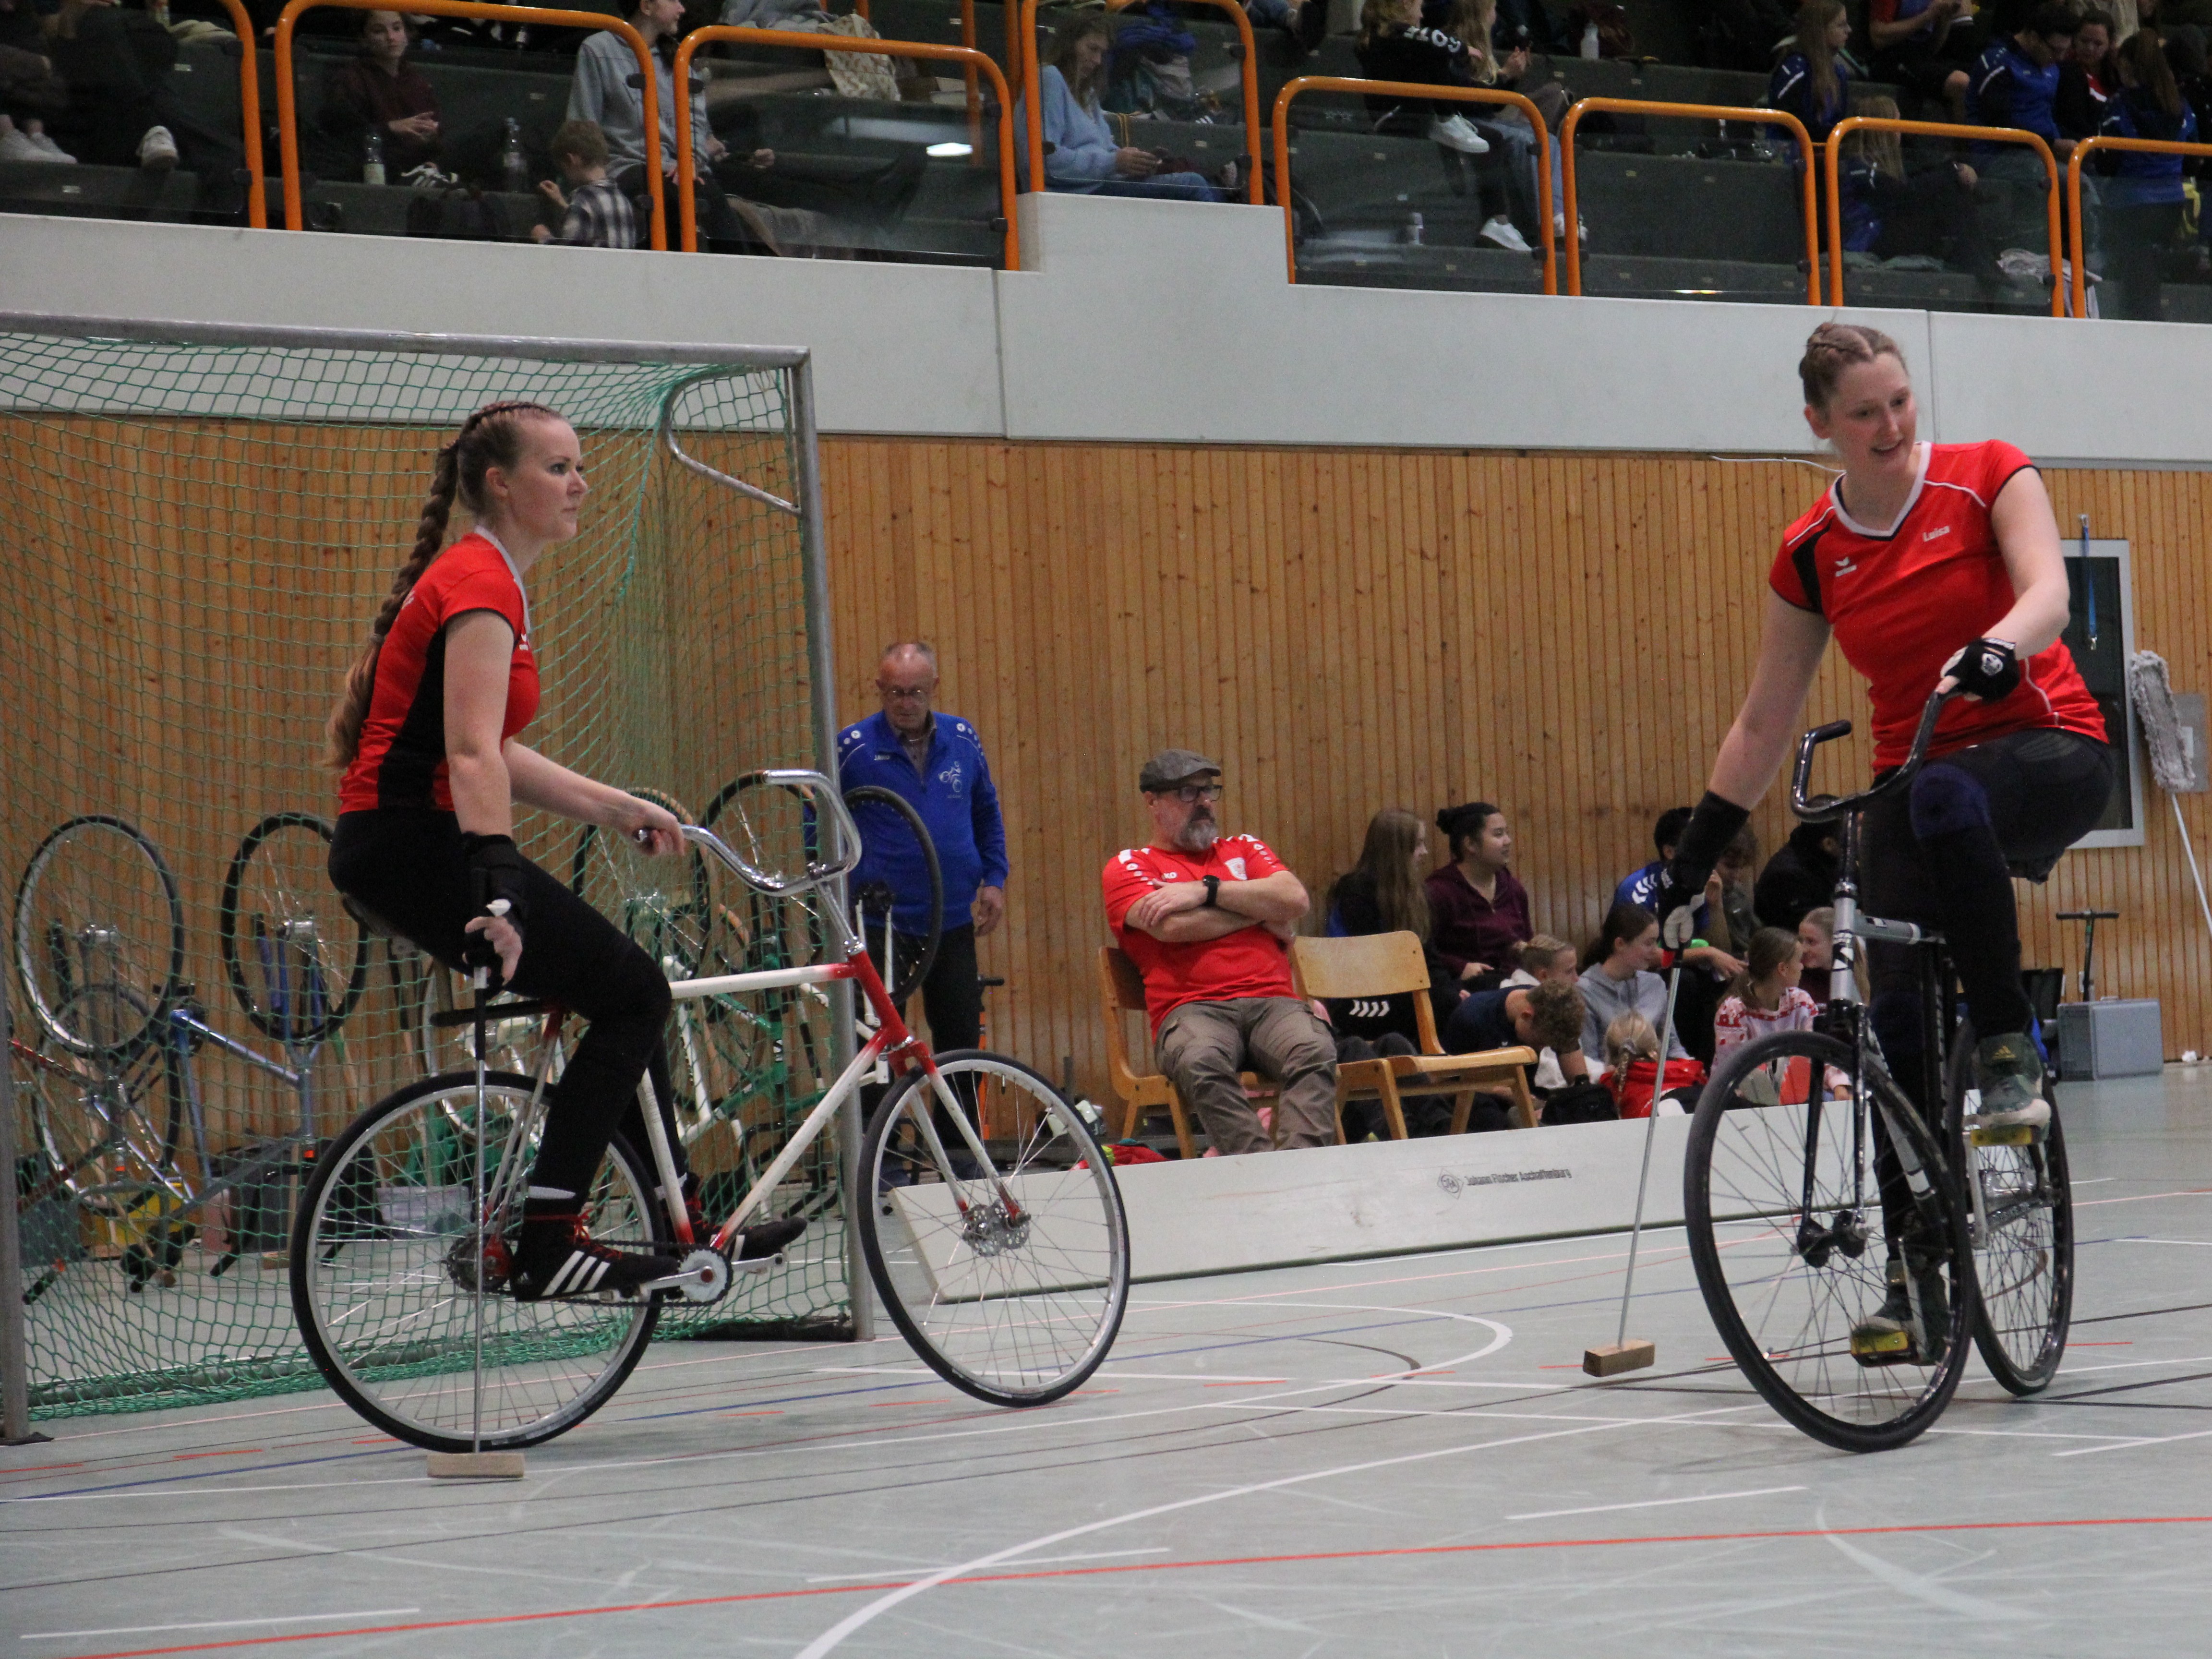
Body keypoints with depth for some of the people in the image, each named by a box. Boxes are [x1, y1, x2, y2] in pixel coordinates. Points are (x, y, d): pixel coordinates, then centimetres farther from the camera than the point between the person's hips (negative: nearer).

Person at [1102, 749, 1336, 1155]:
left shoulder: (1244, 849, 27)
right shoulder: (1127, 867, 15)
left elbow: (1295, 899, 8)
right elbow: (1171, 926, -6)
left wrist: (1205, 891, 0)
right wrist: (1260, 912, 6)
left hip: (1273, 1000, 3)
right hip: (1191, 1010, -3)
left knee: (1315, 1052, -32)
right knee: (1201, 1061, -39)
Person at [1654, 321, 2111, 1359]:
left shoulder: (1989, 478, -4)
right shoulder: (1811, 557, 3)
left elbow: (2047, 590, -21)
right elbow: (1763, 726, 9)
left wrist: (1996, 649, -43)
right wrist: (1695, 854, 5)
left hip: (2049, 748, -4)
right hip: (1912, 787, 4)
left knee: (1947, 800, -39)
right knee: (1897, 1024, -6)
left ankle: (2011, 1053, -26)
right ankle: (1914, 1274, 5)